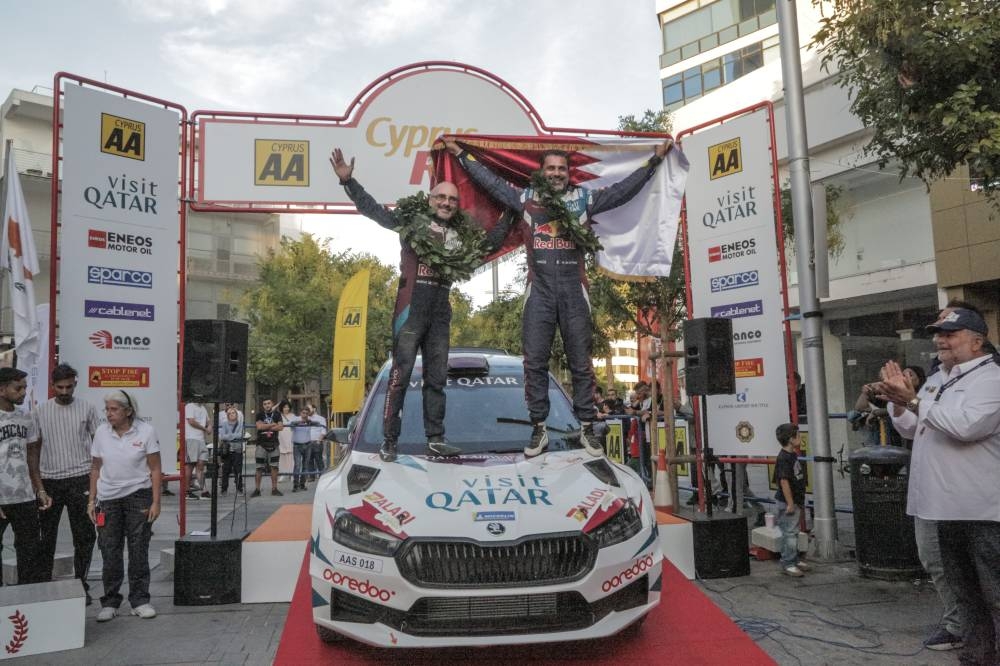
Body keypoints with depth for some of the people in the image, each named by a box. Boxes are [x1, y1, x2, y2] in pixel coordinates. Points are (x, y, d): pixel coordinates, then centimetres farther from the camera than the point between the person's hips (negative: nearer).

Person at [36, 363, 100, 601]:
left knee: (84, 536, 2)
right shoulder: (42, 410, 5)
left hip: (80, 478, -1)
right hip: (49, 480, 2)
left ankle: (81, 584, 13)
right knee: (46, 536, 10)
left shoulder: (87, 408, 1)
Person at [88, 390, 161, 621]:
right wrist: (92, 500, 5)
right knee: (110, 552, 6)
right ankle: (110, 602, 19)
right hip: (108, 499, 3)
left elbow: (155, 469, -4)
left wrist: (156, 502, -9)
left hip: (138, 496, -2)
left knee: (138, 550, 3)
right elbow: (95, 469, 9)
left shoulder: (145, 431, -7)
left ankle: (140, 600, 14)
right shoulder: (101, 432, 2)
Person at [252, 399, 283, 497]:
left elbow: (280, 427, -9)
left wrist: (266, 427, -13)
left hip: (273, 444, 2)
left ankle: (274, 489, 13)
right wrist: (272, 425, -11)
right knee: (259, 468, -1)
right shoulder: (260, 414, 2)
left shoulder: (277, 414, 4)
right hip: (261, 444, -1)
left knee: (274, 467, 5)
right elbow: (259, 426, -15)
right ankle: (257, 489, 5)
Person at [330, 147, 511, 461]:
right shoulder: (412, 218, 5)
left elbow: (490, 242, 30)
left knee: (437, 377, 8)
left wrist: (510, 213, 25)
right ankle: (389, 440, 0)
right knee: (400, 374, -5)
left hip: (440, 311, 5)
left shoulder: (463, 233, 17)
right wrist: (348, 180, -7)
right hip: (411, 306, -5)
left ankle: (435, 438, 15)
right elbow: (372, 209, 2)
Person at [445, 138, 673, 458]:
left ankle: (587, 428, 12)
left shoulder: (584, 198, 12)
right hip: (539, 291, 0)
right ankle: (539, 429, 9)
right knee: (535, 362, -1)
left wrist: (655, 159, 18)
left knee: (581, 362, 3)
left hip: (574, 291, 0)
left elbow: (624, 189, 16)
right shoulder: (526, 198, 13)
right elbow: (491, 181, 20)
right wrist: (462, 154, 24)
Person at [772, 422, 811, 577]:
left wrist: (799, 502, 21)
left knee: (794, 532, 18)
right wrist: (790, 503, -23)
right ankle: (788, 564, 3)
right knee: (789, 533, -4)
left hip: (796, 501, 10)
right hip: (788, 502, -10)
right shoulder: (784, 458, -20)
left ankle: (795, 560, 28)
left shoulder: (793, 455, 11)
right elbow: (784, 481, -23)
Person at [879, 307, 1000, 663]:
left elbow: (965, 426, -27)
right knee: (963, 590, 18)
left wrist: (913, 399, -22)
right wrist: (898, 402, 3)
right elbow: (910, 429, 20)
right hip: (947, 508, 9)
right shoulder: (936, 380, 15)